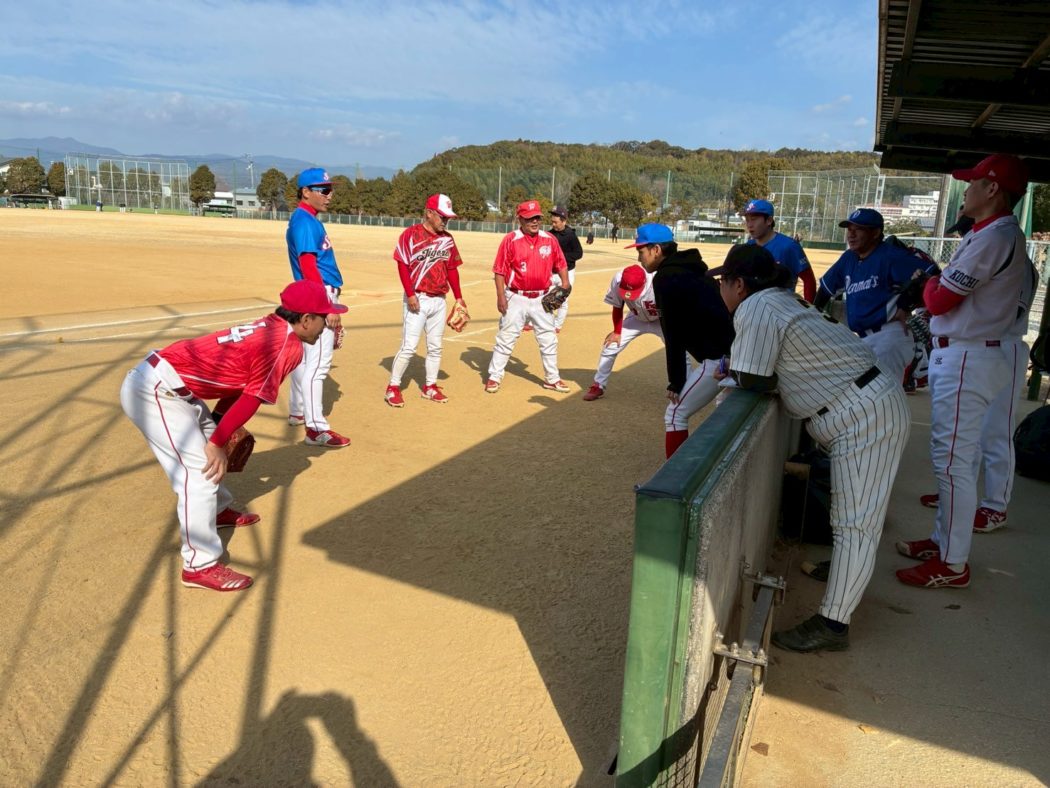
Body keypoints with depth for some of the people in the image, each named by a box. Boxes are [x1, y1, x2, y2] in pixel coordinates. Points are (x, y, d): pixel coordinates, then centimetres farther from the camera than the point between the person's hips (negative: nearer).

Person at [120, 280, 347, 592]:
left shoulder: (269, 328, 12)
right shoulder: (288, 344, -15)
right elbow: (252, 398, -14)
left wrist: (221, 431, 12)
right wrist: (219, 442, -8)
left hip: (164, 385, 10)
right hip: (156, 391, -10)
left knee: (209, 445, 26)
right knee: (201, 470, -10)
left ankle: (220, 510, 48)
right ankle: (200, 566, -2)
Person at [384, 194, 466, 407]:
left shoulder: (447, 239, 9)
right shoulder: (411, 234, -8)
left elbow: (452, 269, 13)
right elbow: (403, 266, -10)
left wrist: (458, 297, 9)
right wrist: (410, 294, -18)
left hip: (439, 300, 6)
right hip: (417, 299, -6)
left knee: (435, 347, 11)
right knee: (409, 347, -6)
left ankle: (429, 387, 24)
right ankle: (393, 388, 7)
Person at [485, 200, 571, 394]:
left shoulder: (550, 239, 2)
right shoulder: (510, 240, -9)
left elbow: (560, 264, 10)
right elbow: (499, 271, -8)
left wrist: (565, 283, -6)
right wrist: (500, 296, -14)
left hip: (542, 299, 4)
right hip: (516, 298, -3)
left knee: (549, 340, 11)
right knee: (506, 339, 4)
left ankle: (552, 379, 25)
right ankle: (494, 377, 16)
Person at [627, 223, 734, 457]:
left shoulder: (666, 279, -9)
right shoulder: (689, 271, 19)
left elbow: (674, 337, -11)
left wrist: (675, 382, -6)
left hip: (719, 357, -9)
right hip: (732, 350, 9)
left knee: (675, 414, -1)